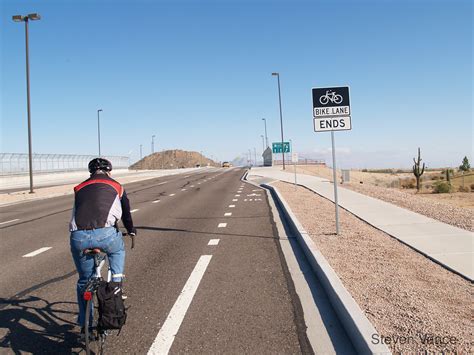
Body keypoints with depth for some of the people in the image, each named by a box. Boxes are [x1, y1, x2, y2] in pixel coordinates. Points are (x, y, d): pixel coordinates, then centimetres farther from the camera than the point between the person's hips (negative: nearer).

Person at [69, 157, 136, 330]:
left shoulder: (80, 188, 27)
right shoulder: (116, 186, 21)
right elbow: (126, 213, 27)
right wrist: (131, 230, 45)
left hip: (78, 237, 3)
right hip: (105, 234, -2)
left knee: (84, 280, 23)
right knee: (118, 251, 34)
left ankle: (84, 323, 31)